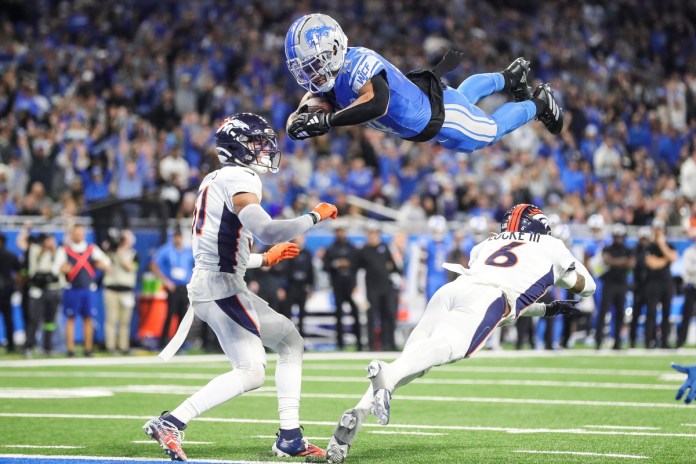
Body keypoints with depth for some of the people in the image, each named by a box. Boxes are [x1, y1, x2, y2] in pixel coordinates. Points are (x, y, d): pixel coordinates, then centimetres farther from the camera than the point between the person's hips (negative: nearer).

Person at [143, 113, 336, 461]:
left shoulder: (215, 181, 19)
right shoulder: (239, 179, -11)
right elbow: (266, 230, -25)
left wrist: (265, 259, 27)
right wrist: (315, 217, -11)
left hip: (218, 286, 10)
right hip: (220, 288, -10)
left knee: (290, 341, 15)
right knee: (251, 372, -16)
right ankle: (170, 423, -18)